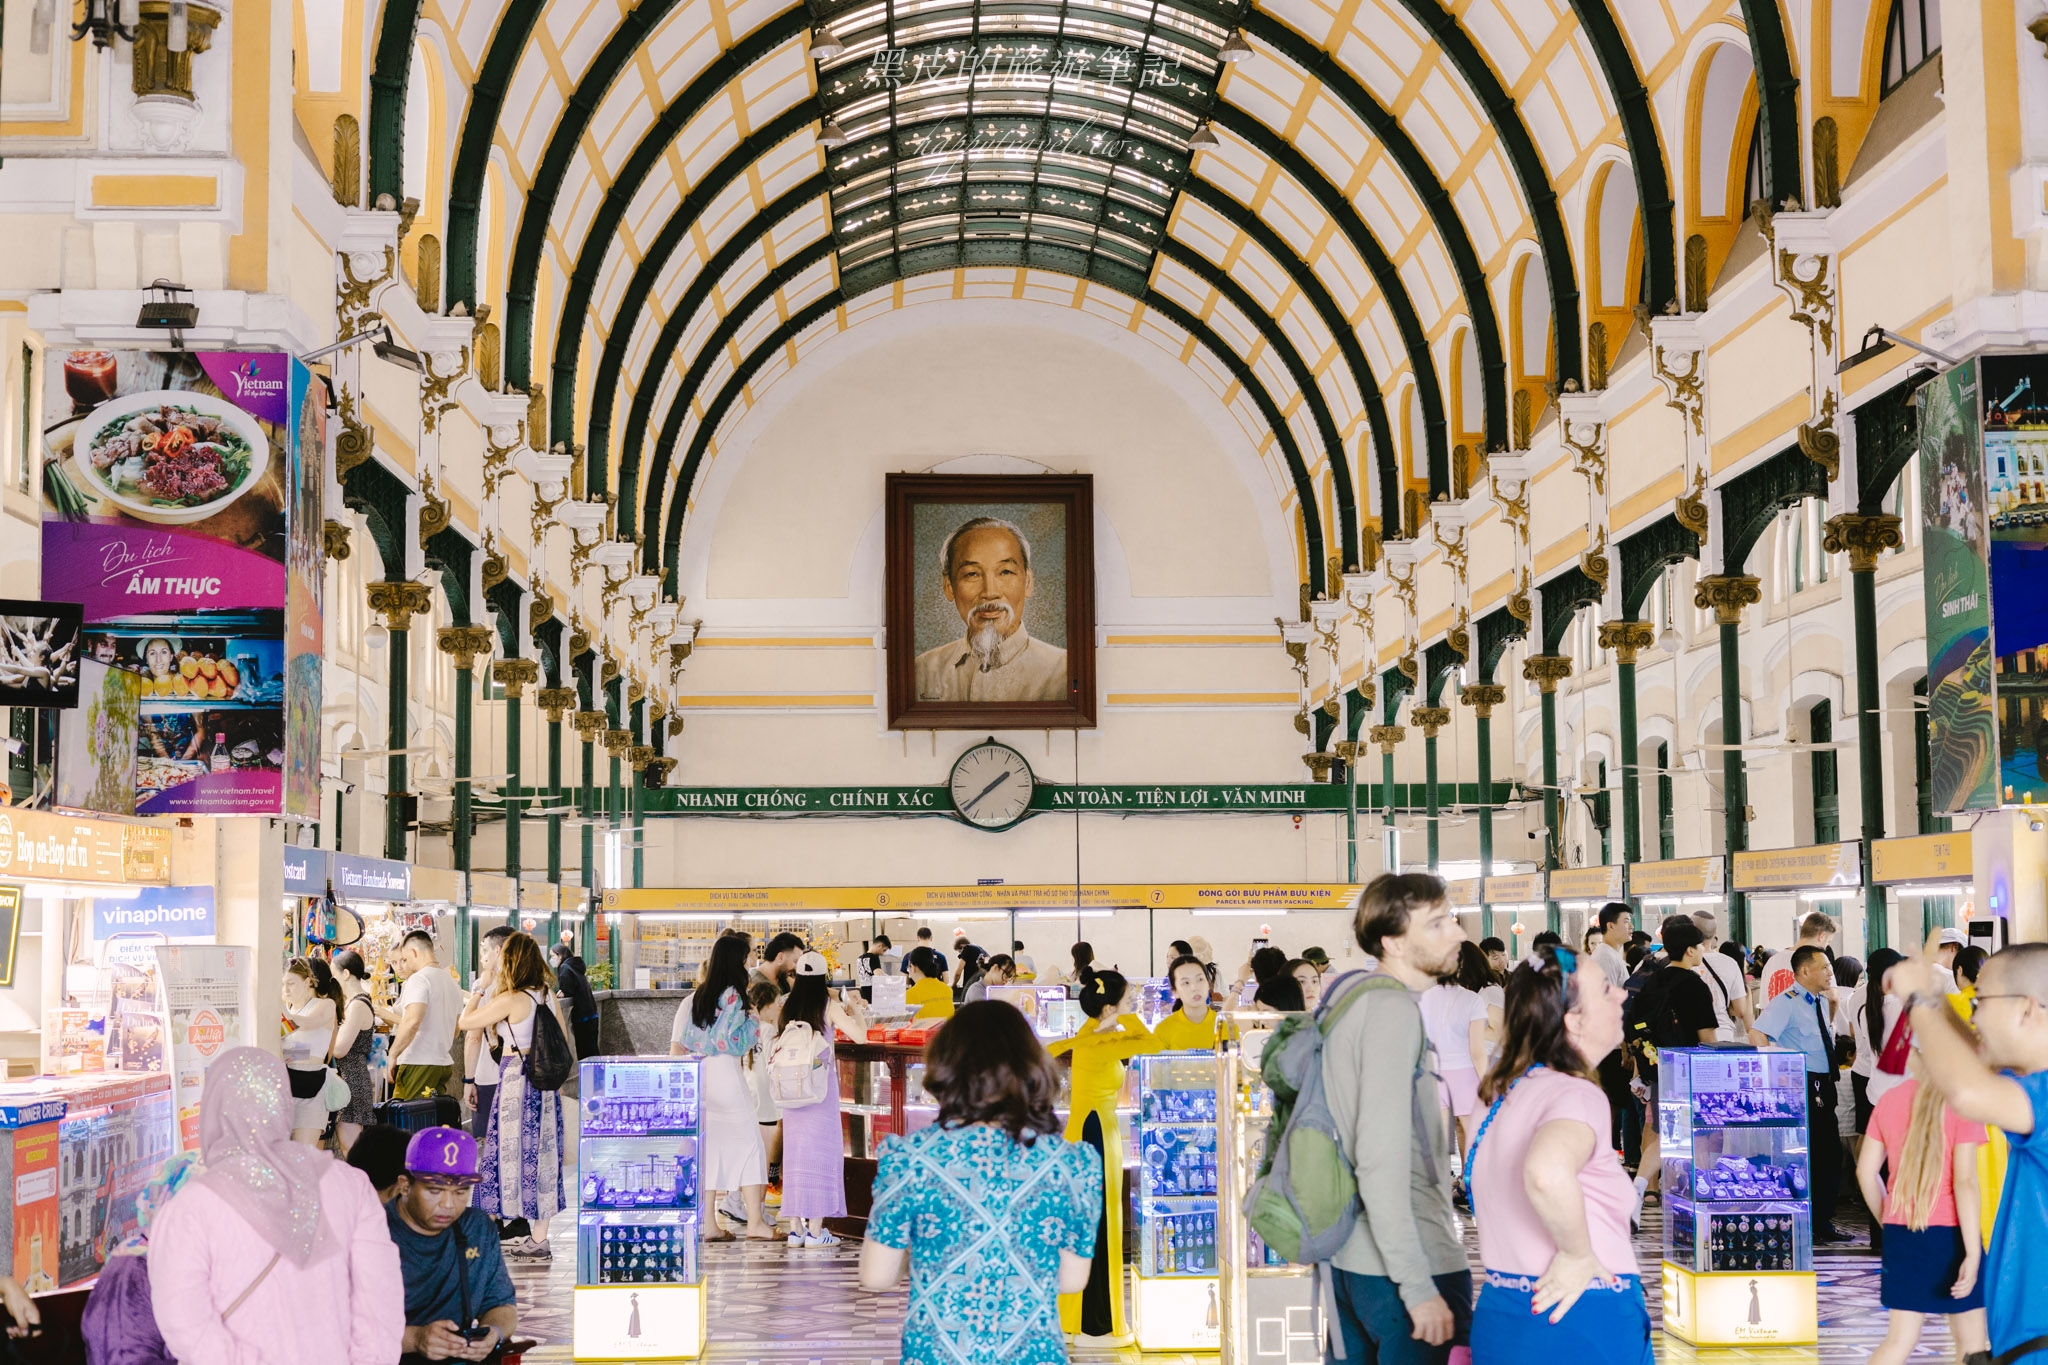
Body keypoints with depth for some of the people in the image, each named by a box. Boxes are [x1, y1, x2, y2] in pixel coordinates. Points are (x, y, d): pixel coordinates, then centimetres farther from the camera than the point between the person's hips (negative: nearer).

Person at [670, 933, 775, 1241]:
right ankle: (754, 1221, -3)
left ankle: (710, 1224, 8)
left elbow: (680, 1043, 11)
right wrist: (753, 1021, -1)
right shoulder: (733, 996, -10)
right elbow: (734, 1042, -15)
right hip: (726, 1075, -7)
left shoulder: (698, 996, 10)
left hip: (697, 1076, 7)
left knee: (706, 1146, 8)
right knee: (747, 1144, 0)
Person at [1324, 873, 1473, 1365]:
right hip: (1407, 1265, -9)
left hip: (1348, 1261, 9)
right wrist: (1419, 1286, -22)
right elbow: (1382, 1162, -22)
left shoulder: (1349, 998, 12)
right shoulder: (1395, 1010, -15)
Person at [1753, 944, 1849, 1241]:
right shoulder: (1786, 1003, -14)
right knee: (1803, 1156, -4)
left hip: (1824, 1087, 9)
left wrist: (1833, 1002, 18)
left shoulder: (1821, 1001, 13)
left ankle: (1822, 1221, 21)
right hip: (1802, 1087, -9)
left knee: (1830, 1153, 11)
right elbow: (1757, 1034, -27)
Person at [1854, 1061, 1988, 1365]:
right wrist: (1973, 1253, -17)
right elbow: (1965, 1181, -17)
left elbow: (1866, 1171, 8)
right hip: (1949, 1233, -5)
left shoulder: (1889, 1100, 4)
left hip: (1901, 1233, 5)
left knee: (1900, 1339, 9)